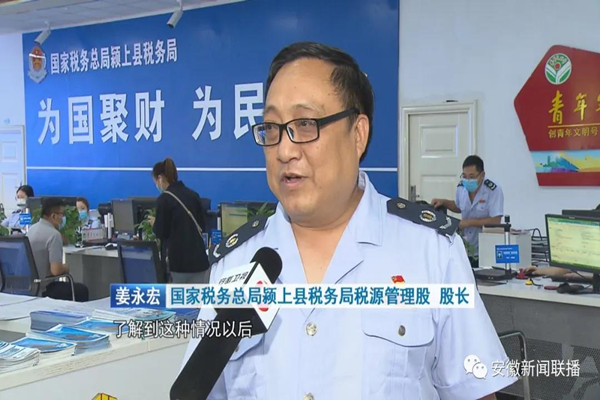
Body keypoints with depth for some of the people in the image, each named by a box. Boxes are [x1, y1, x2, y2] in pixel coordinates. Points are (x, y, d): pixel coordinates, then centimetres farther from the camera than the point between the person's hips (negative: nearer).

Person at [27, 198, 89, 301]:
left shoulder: (32, 228, 5)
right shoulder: (53, 234, -21)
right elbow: (56, 271, -24)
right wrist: (65, 268, -4)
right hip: (42, 290, -9)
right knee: (82, 290, 10)